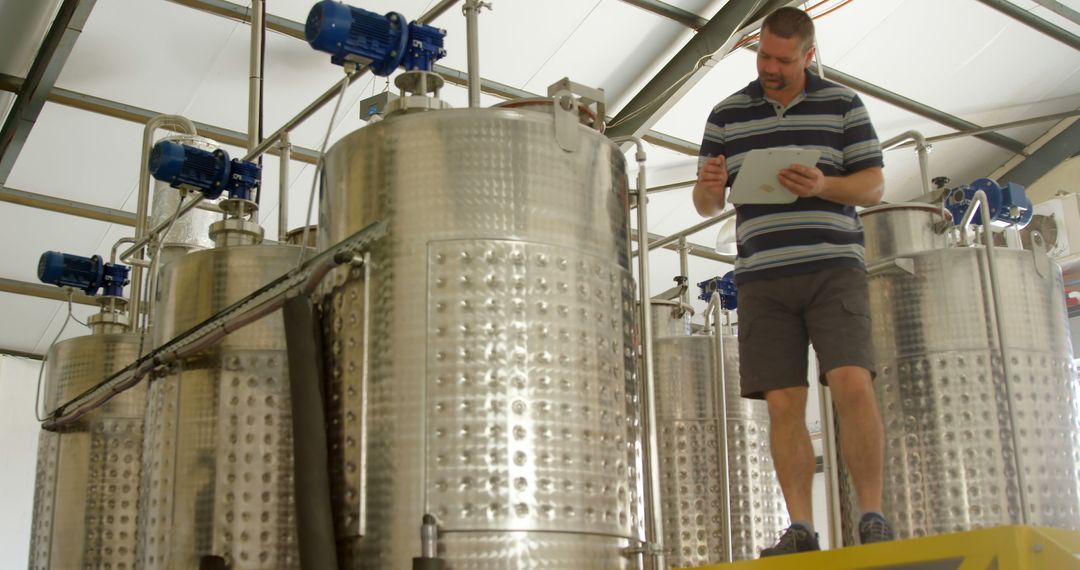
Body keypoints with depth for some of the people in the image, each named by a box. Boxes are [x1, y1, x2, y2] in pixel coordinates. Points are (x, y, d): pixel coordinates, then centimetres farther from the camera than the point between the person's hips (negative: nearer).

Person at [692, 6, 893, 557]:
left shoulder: (842, 104, 8)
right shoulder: (727, 115, 12)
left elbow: (874, 185, 5)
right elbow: (706, 205, 13)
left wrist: (823, 186, -14)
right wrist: (709, 186, -11)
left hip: (833, 268, -2)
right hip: (762, 278, 2)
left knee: (852, 386, -15)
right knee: (783, 405, -2)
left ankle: (873, 518, -6)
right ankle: (801, 529, 1)